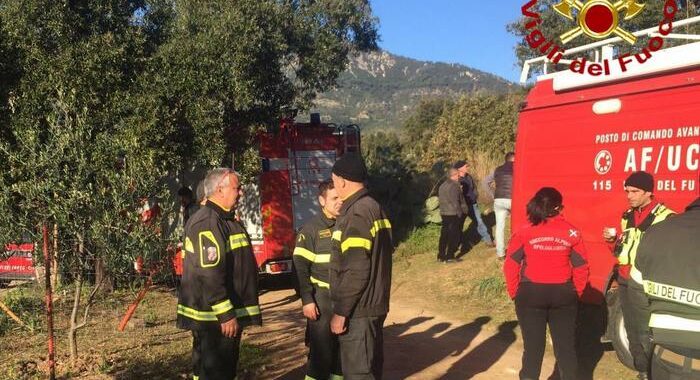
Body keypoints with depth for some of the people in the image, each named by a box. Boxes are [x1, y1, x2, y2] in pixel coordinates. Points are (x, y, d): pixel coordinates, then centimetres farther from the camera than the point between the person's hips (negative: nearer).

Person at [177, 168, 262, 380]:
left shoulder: (225, 219, 15)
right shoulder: (207, 223, -18)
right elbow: (210, 275, -25)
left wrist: (232, 312, 24)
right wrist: (226, 315, -23)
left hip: (227, 314, 10)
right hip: (214, 317, -10)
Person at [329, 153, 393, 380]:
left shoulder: (356, 214, -19)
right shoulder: (375, 208, 11)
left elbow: (355, 271, -24)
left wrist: (340, 312, -17)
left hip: (358, 310, -10)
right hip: (374, 305, 10)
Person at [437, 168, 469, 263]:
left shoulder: (442, 186, 13)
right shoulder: (454, 185, -14)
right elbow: (455, 202, -18)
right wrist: (460, 213, -13)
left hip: (444, 213, 8)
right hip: (453, 214, -8)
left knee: (444, 235, 12)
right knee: (454, 235, -1)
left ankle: (441, 256, 15)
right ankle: (450, 257, -2)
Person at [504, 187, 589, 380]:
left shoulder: (524, 232, -6)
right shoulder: (571, 232, -2)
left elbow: (511, 266, -7)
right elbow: (581, 267, -1)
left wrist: (514, 293, 5)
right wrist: (576, 293, 12)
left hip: (531, 294, -1)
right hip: (563, 294, 1)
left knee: (533, 345, 11)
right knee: (566, 345, 14)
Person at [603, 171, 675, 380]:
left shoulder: (665, 217, -11)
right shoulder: (628, 215, 13)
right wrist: (613, 240, 4)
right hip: (624, 282, 8)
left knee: (646, 334, -6)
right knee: (632, 331, 16)